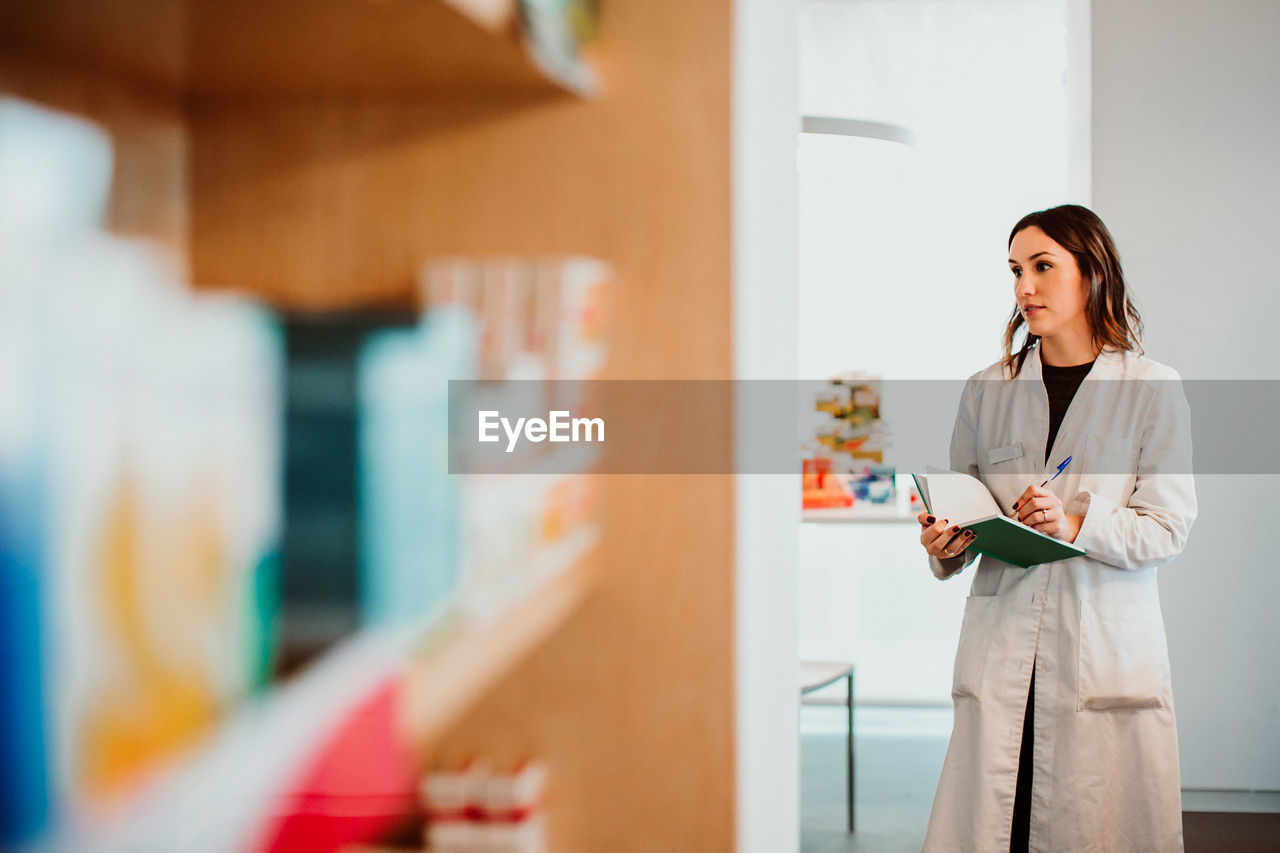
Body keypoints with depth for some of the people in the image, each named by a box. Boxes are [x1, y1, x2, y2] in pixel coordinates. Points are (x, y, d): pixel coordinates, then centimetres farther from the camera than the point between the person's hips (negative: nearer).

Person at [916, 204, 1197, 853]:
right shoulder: (985, 392, 10)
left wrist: (1078, 525, -17)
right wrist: (947, 545, -7)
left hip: (1108, 650, -2)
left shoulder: (1154, 391, 2)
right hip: (1001, 650, 2)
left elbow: (1167, 528, -2)